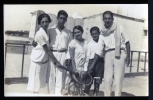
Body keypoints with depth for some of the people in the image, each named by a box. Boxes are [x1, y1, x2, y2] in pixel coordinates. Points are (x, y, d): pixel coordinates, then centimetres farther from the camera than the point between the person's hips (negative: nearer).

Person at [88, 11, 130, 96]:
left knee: (118, 79, -5)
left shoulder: (120, 28, 6)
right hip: (108, 55, 3)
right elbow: (99, 50, 12)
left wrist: (128, 56, -2)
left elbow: (127, 42, 7)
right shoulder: (102, 33, 12)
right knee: (107, 79, 2)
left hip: (120, 54, -3)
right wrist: (93, 65, 9)